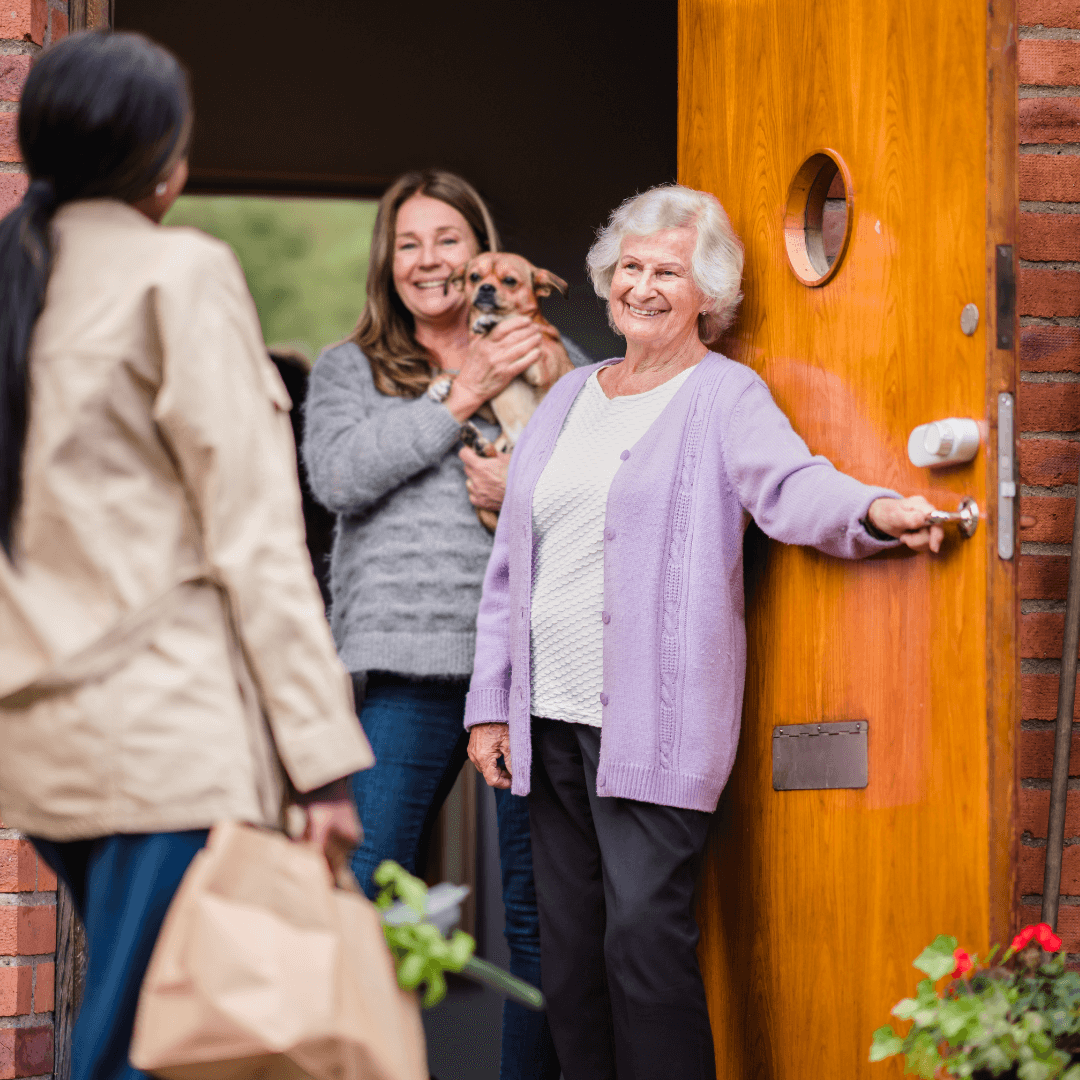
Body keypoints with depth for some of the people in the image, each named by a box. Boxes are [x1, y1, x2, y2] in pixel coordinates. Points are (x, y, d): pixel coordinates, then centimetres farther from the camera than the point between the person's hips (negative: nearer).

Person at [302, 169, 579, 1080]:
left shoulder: (548, 360, 15)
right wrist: (461, 397, -6)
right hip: (409, 660, 0)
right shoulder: (350, 369, 15)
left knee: (539, 904, 1)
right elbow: (339, 475, -3)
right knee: (366, 898, -7)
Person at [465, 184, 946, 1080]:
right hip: (551, 719, 6)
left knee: (645, 934, -12)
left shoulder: (725, 395, 1)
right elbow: (509, 564, 19)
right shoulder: (569, 397, 18)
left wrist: (873, 510, -40)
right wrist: (490, 701, 14)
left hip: (654, 725, -6)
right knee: (569, 945, 8)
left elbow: (793, 484, -18)